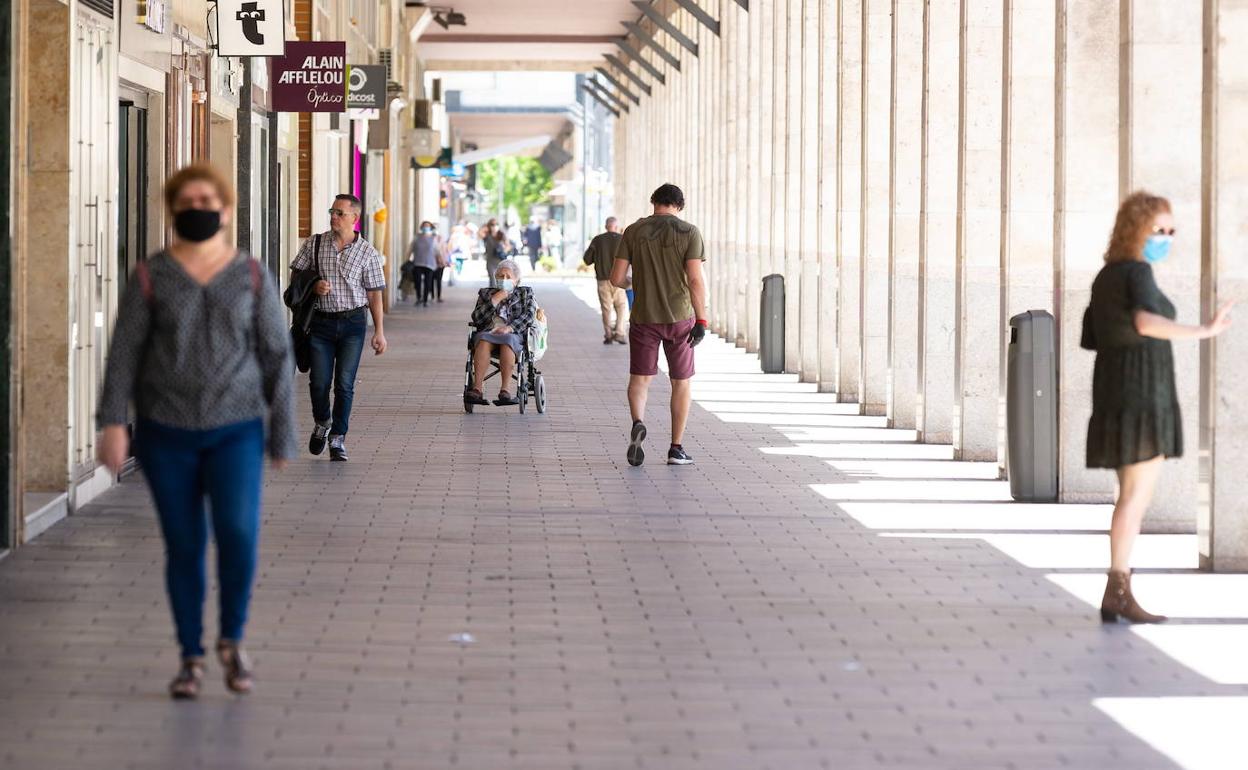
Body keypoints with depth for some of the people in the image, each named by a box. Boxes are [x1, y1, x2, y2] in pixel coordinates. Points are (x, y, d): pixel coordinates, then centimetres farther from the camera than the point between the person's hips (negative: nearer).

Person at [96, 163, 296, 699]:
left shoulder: (253, 277, 0)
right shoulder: (151, 277, -2)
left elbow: (277, 357, 3)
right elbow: (124, 353, -4)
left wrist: (282, 434, 2)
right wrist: (113, 423, -14)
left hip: (235, 430, 0)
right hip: (166, 433, 0)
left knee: (238, 533, -17)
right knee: (184, 547, 4)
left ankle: (232, 639, 6)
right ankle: (191, 658, 19)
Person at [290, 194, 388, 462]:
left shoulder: (367, 253, 1)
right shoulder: (314, 244, 3)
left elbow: (374, 293, 3)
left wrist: (379, 331, -1)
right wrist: (313, 286, -12)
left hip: (353, 322, -1)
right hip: (321, 321, 1)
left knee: (344, 384, -4)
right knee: (319, 381, 0)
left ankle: (338, 440, 5)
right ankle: (322, 423, 29)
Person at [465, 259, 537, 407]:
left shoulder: (525, 293, 23)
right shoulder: (485, 294, 25)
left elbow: (528, 316, 4)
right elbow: (476, 319, 9)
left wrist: (509, 328, -14)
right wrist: (494, 300, 0)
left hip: (515, 335, -1)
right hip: (488, 332, 1)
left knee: (508, 340, -38)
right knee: (484, 341, -36)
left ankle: (505, 389, -48)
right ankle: (478, 388, -48)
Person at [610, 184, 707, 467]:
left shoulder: (633, 232, 0)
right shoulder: (689, 233, -5)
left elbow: (616, 278, -1)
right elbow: (695, 279, -14)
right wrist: (701, 321, -12)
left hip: (644, 318, 1)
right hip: (680, 317, -1)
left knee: (639, 379, 11)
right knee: (681, 382, 12)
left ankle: (638, 423, -19)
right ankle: (676, 448, 12)